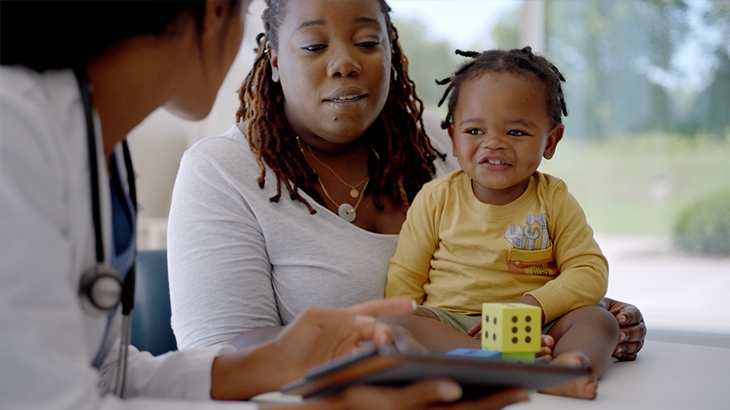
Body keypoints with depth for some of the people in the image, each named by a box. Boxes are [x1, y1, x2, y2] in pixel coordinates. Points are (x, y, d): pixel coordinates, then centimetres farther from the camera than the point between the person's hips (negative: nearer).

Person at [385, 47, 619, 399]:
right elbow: (404, 278, 8)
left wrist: (526, 307, -18)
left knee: (597, 320, -22)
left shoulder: (554, 200, 6)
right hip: (449, 323, 0)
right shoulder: (436, 198, 6)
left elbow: (590, 273, -2)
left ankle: (562, 371, -54)